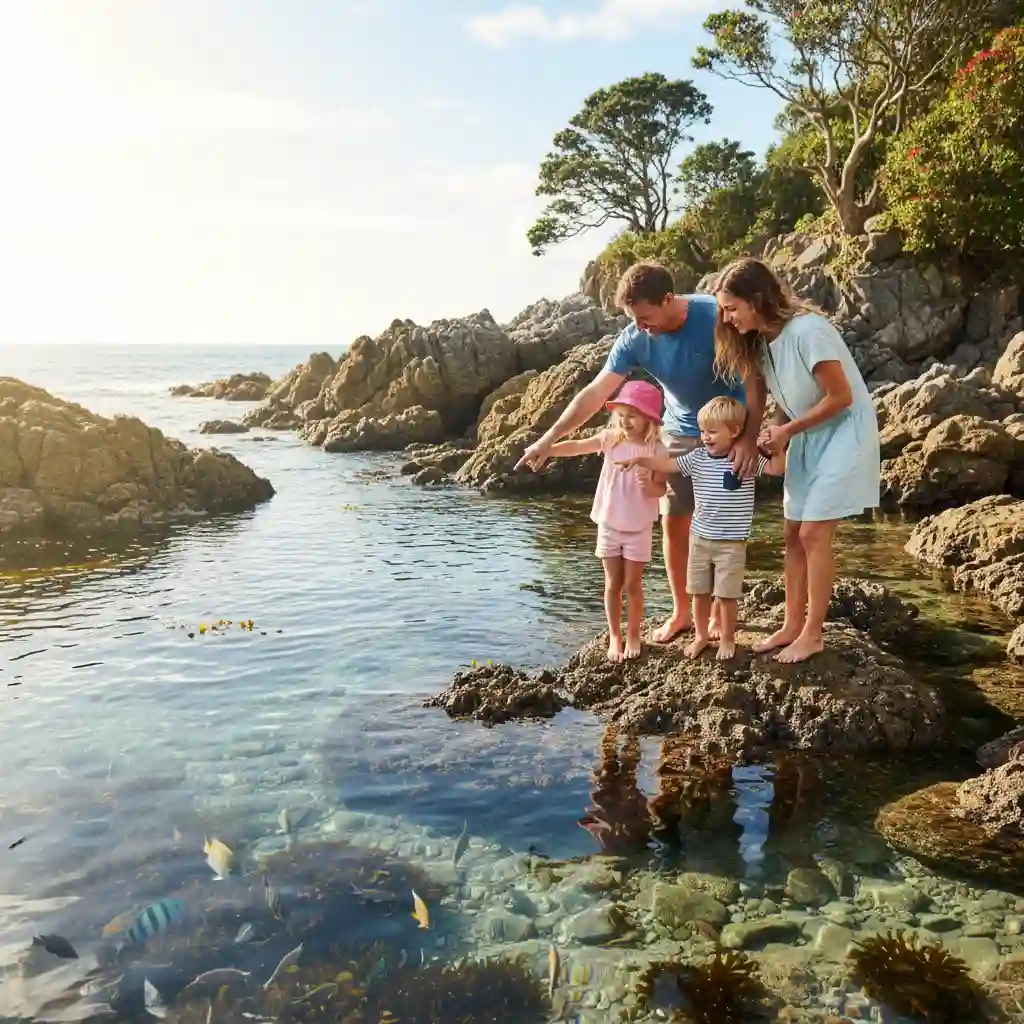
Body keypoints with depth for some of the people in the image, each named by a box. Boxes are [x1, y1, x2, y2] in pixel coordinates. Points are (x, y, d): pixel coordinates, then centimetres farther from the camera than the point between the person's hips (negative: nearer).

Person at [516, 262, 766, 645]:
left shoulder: (717, 317, -26)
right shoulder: (634, 339, -16)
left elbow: (754, 378, -21)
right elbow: (595, 393, -15)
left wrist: (749, 437, -30)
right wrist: (549, 439, -21)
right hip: (680, 433, 4)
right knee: (673, 523, 3)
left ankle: (719, 616, 13)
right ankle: (680, 612, 17)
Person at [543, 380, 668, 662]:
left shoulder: (656, 449, -11)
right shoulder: (611, 438, -7)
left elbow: (661, 489, -7)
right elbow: (577, 446, -15)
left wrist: (650, 485, -31)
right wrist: (545, 450, -30)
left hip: (638, 528, -2)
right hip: (609, 525, 2)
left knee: (632, 585, 8)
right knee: (613, 585, 11)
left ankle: (633, 636, 26)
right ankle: (614, 637, 25)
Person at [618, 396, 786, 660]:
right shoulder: (697, 458, 0)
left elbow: (777, 468, -14)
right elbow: (667, 464, 0)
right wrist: (639, 459, -12)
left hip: (732, 542, -4)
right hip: (700, 537, 4)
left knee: (727, 594, 4)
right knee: (699, 592, 13)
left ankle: (727, 639, 23)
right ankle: (701, 635, 31)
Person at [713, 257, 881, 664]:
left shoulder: (807, 330, -26)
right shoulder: (760, 341, 0)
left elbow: (841, 398, -22)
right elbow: (789, 399, 7)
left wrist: (787, 431, -16)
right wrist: (772, 430, -11)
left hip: (844, 432, -8)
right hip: (807, 437, 8)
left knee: (813, 533, -9)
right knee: (794, 533, 6)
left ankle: (812, 634, 2)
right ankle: (792, 625, 15)